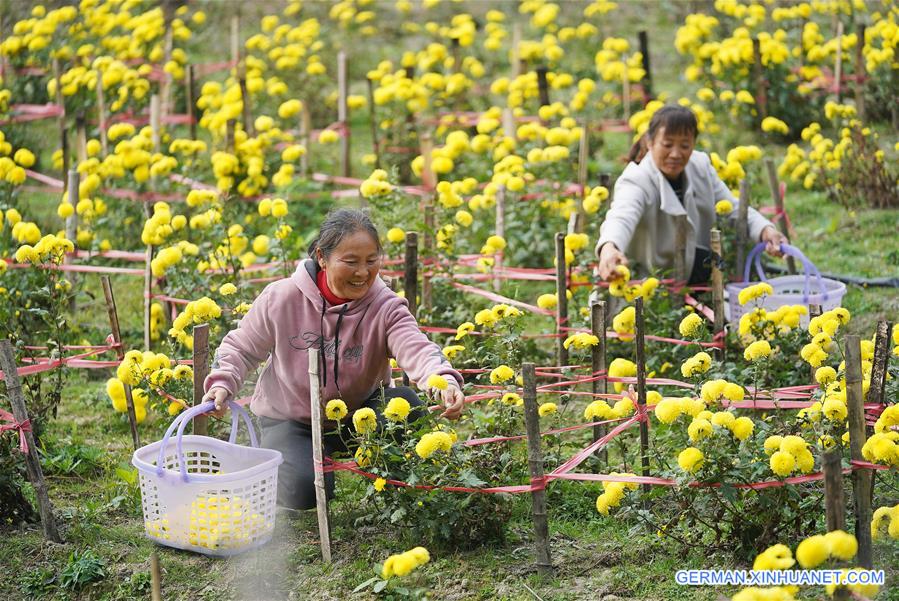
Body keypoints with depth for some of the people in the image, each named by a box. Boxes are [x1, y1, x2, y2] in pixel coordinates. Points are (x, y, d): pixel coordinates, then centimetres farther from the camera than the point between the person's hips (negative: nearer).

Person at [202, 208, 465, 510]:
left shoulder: (386, 307, -18)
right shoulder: (282, 299, -16)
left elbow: (416, 348, -38)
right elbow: (241, 347, 0)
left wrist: (443, 380, -61)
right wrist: (221, 384, -20)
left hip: (359, 417, 1)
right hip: (291, 420, 0)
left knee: (405, 403, -31)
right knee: (304, 491, -28)